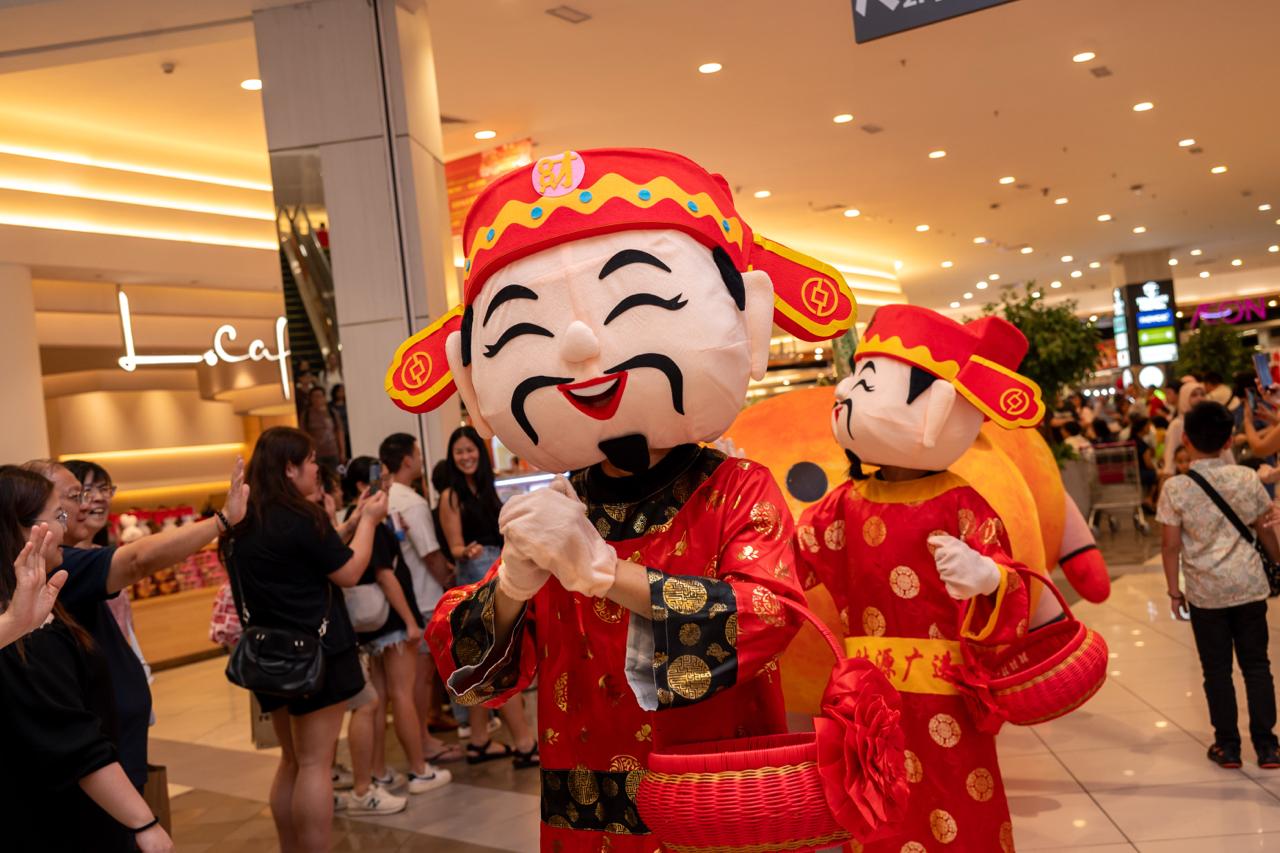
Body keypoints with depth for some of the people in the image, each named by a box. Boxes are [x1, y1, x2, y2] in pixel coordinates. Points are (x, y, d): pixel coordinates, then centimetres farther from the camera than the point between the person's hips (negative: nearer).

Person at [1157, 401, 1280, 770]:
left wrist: (1174, 591, 2)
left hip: (1205, 592, -2)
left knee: (1217, 670, 9)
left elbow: (1170, 545, -8)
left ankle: (1227, 745, 17)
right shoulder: (1247, 478, -4)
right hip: (1249, 587, 2)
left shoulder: (1175, 489, -11)